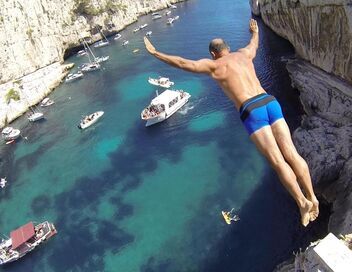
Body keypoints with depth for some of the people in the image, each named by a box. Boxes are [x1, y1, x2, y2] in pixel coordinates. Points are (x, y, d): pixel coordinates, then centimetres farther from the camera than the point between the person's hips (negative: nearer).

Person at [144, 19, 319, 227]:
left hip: (252, 112, -5)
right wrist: (255, 31, 73)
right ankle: (312, 198, 2)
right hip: (271, 102, 6)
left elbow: (182, 63, 10)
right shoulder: (244, 54, 25)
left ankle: (302, 202, -11)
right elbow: (254, 44, 49)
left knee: (278, 161, -5)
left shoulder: (213, 65, 10)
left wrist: (155, 53, 21)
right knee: (291, 153, 2)